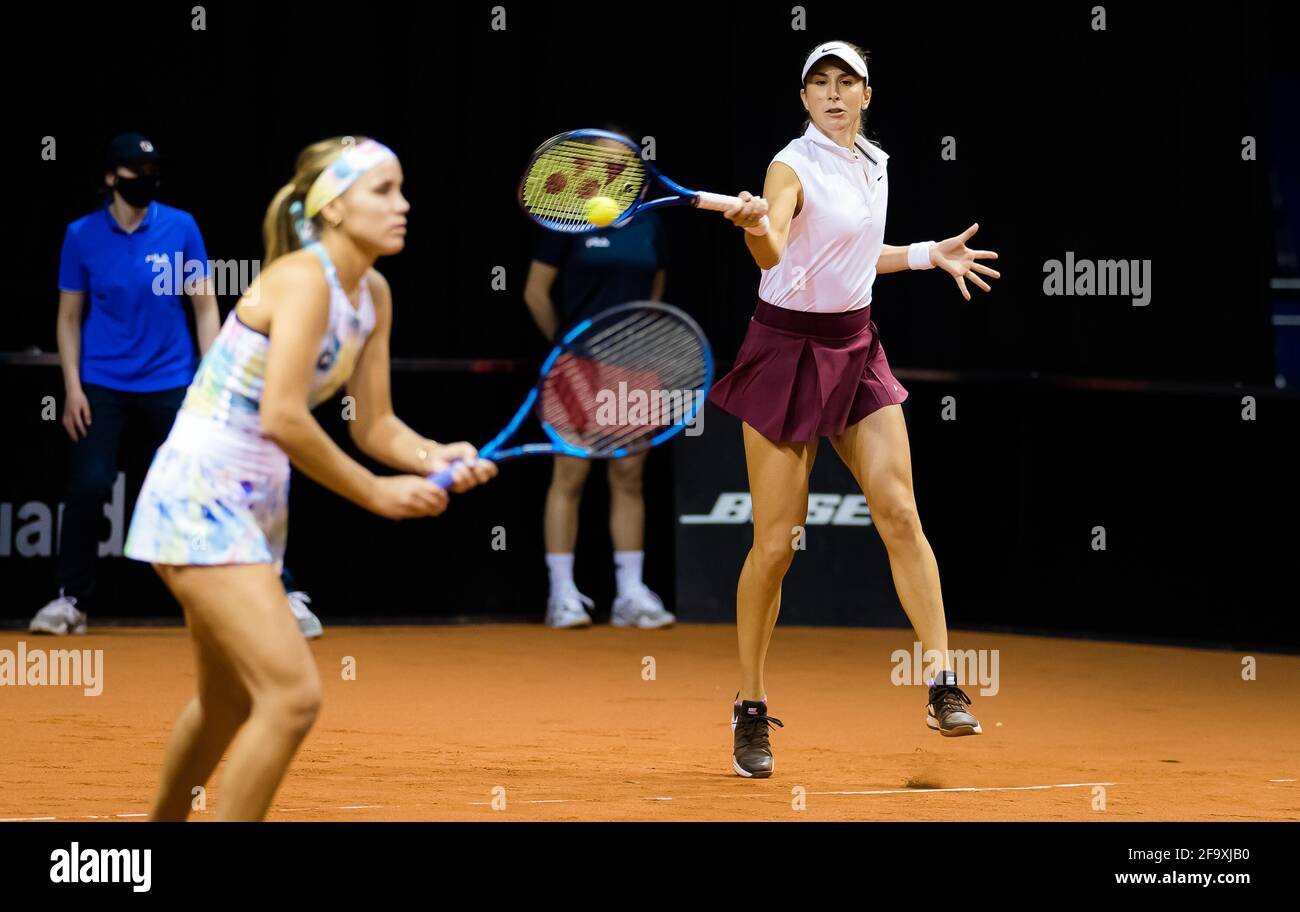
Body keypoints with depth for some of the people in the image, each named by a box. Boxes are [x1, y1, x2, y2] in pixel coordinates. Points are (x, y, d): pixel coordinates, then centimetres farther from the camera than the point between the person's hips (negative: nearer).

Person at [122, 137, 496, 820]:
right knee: (293, 694, -18)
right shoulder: (303, 278, -20)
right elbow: (281, 418, -27)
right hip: (198, 500, -10)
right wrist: (375, 493, -19)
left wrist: (435, 457, -10)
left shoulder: (373, 295, 6)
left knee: (230, 703, 23)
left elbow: (373, 424, 10)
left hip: (255, 506, 10)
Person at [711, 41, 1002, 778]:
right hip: (789, 349, -6)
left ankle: (944, 687, -7)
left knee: (900, 512, -8)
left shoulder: (875, 165, 9)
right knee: (777, 542, -3)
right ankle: (752, 710, 9)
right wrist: (758, 228, -53)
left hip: (856, 346, 6)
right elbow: (773, 255, -33)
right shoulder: (794, 167, -13)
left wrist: (929, 255, 24)